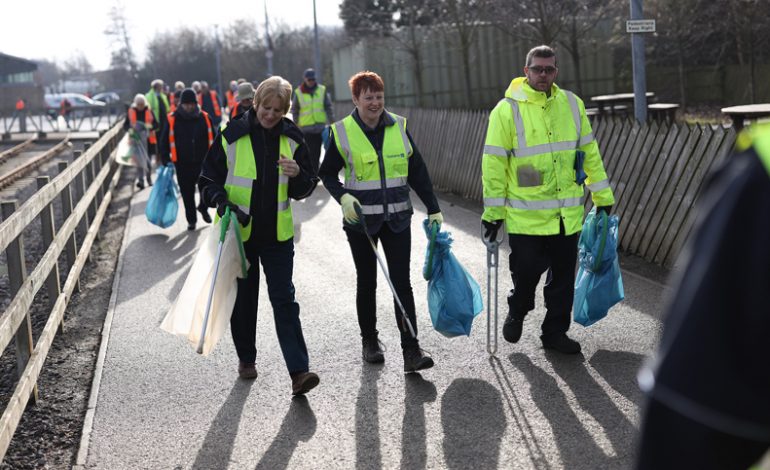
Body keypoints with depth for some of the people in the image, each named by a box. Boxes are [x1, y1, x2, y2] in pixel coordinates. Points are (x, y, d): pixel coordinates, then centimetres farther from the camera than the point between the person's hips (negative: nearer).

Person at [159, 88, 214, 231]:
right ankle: (191, 219, 23)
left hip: (203, 162, 0)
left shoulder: (204, 118, 1)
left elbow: (212, 139, 9)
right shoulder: (172, 119, -3)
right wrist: (165, 160, -3)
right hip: (182, 164, 0)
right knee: (187, 192, 7)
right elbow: (164, 141, 3)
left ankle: (203, 208, 29)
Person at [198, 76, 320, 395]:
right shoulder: (231, 135, -6)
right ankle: (246, 359, 31)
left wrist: (298, 174, -16)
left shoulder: (291, 139, 1)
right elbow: (208, 179, 2)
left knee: (284, 299, -5)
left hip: (277, 234, 1)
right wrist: (220, 200, -19)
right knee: (243, 298, 11)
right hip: (239, 232, -1)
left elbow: (306, 189, 6)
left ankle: (298, 371, -8)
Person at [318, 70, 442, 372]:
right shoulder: (342, 132, -3)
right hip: (361, 220, -1)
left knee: (402, 282, -4)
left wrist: (433, 209, 7)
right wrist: (343, 197, -14)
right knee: (366, 282, 10)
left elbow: (418, 171, 9)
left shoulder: (398, 127, 3)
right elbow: (327, 174, 5)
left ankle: (411, 350, -3)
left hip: (397, 218, 1)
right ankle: (369, 341, 27)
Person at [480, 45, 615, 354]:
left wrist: (603, 195, 14)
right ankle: (517, 313, 31)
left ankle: (555, 332, 26)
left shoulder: (572, 104, 7)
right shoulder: (508, 109, -7)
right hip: (525, 215, -4)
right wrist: (493, 211, -8)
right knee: (526, 271, 1)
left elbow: (589, 152, 14)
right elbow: (494, 163, -7)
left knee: (563, 275, 10)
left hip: (567, 213, 4)